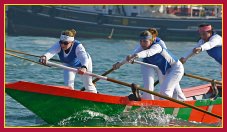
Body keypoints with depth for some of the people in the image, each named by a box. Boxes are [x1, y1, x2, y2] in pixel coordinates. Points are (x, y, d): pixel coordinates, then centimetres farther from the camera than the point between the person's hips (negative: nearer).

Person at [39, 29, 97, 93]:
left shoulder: (78, 46, -43)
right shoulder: (58, 45, -35)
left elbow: (84, 58, -60)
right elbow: (51, 52, -56)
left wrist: (84, 67, -83)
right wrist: (44, 57, -80)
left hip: (84, 63, -3)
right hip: (68, 65, 3)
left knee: (88, 85, 10)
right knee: (68, 84, -11)